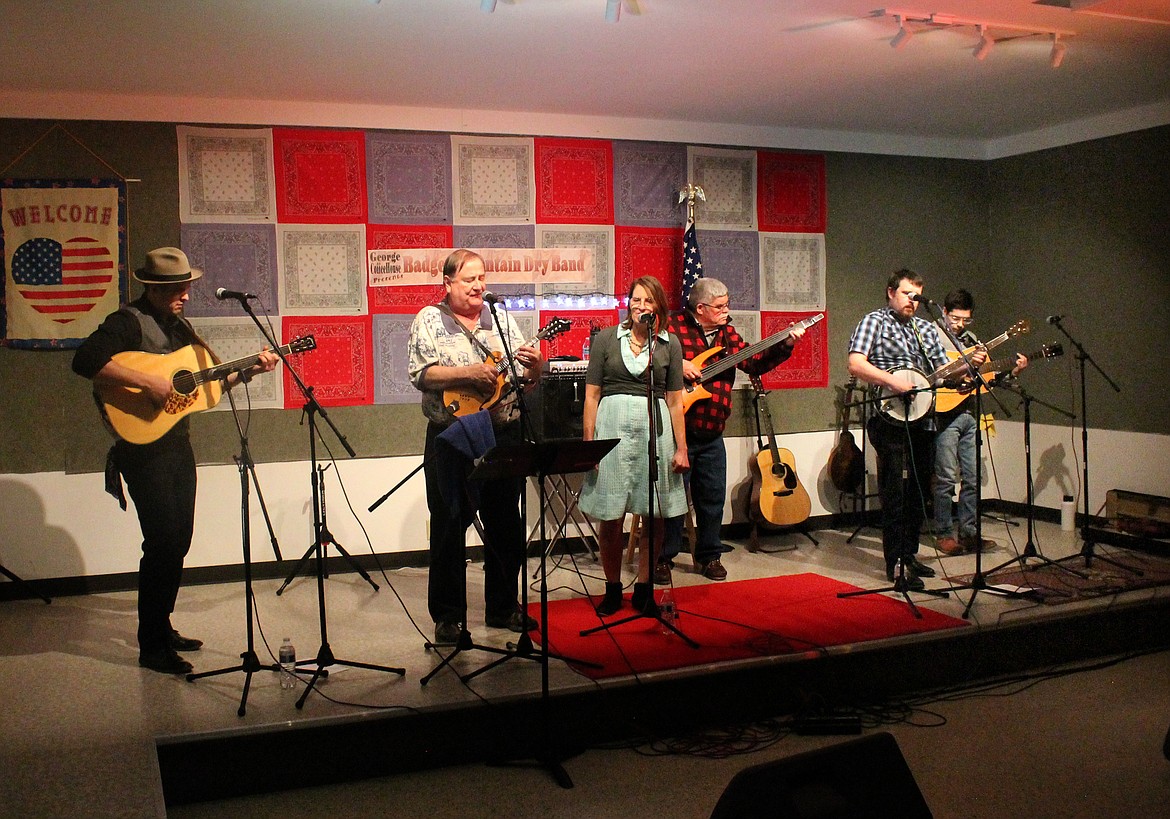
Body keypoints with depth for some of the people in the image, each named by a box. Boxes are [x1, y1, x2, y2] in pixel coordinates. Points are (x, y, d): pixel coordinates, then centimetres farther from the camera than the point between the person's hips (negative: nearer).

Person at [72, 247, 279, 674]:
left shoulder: (180, 325, 15)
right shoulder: (128, 322, -12)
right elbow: (85, 361, -28)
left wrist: (249, 370, 7)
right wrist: (147, 381, -29)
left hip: (178, 443, 9)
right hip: (143, 445, -9)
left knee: (180, 538, 14)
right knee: (163, 540, -10)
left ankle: (162, 627, 29)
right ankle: (152, 647, 0)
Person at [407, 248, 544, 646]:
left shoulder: (502, 319, 11)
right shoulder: (429, 320, 0)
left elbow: (525, 378, 11)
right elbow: (420, 374, -13)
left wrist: (534, 367, -11)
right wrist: (469, 373, -21)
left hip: (504, 435, 4)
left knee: (505, 525, 11)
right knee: (449, 528, 2)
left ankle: (503, 606, 27)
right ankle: (448, 616, 14)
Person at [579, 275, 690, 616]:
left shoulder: (669, 344, 9)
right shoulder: (605, 339, 6)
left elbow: (674, 400, 9)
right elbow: (591, 395, 5)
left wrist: (681, 448, 4)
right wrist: (589, 443, -2)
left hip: (655, 429, 1)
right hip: (613, 426, -1)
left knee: (655, 517, 4)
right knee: (609, 517, 1)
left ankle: (644, 590, 18)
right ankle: (612, 590, 17)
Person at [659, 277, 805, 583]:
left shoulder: (726, 333, 11)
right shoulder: (673, 326, -8)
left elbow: (754, 363, 6)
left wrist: (785, 345, -5)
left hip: (712, 434, 6)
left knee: (713, 497, 11)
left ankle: (709, 556, 25)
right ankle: (663, 559, 12)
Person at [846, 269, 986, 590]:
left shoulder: (926, 328, 20)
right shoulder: (874, 321, 0)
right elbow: (855, 364, -14)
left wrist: (969, 363, 0)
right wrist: (892, 381, -23)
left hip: (923, 419, 7)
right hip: (890, 419, -7)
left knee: (918, 490, 13)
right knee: (896, 492, -8)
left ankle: (909, 553, 25)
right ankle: (895, 563, -3)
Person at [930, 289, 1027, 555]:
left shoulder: (971, 339, 18)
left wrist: (1014, 371, 8)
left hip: (970, 414, 7)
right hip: (945, 414, -7)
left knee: (972, 478, 8)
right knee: (946, 478, -3)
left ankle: (968, 533, 16)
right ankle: (944, 534, 6)